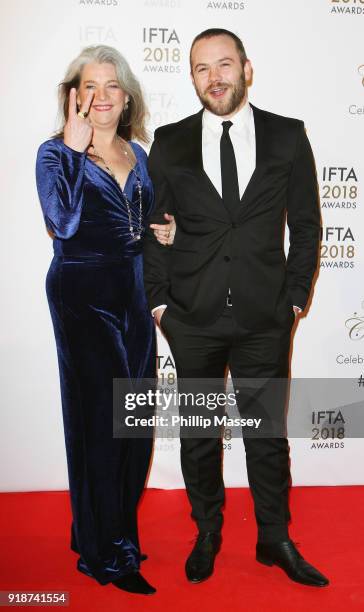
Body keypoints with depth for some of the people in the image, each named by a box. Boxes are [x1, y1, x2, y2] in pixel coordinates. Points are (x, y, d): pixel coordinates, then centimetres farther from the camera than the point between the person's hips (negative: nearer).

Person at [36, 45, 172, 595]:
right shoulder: (56, 153, -5)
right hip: (82, 294, -6)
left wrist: (164, 229, 2)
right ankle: (107, 554, 14)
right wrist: (75, 149, -20)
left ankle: (115, 526, 32)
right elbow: (64, 222, -24)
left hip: (133, 291, 7)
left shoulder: (137, 153, 12)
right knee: (101, 416, -1)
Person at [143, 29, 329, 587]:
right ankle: (207, 534, 34)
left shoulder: (287, 136, 2)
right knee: (198, 435, 13)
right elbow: (150, 227, 5)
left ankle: (275, 540, 31)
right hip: (192, 318, 1)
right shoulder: (169, 143, 3)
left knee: (268, 433, 11)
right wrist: (159, 301, 0)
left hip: (265, 317, 0)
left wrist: (295, 298, 0)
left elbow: (306, 223, 5)